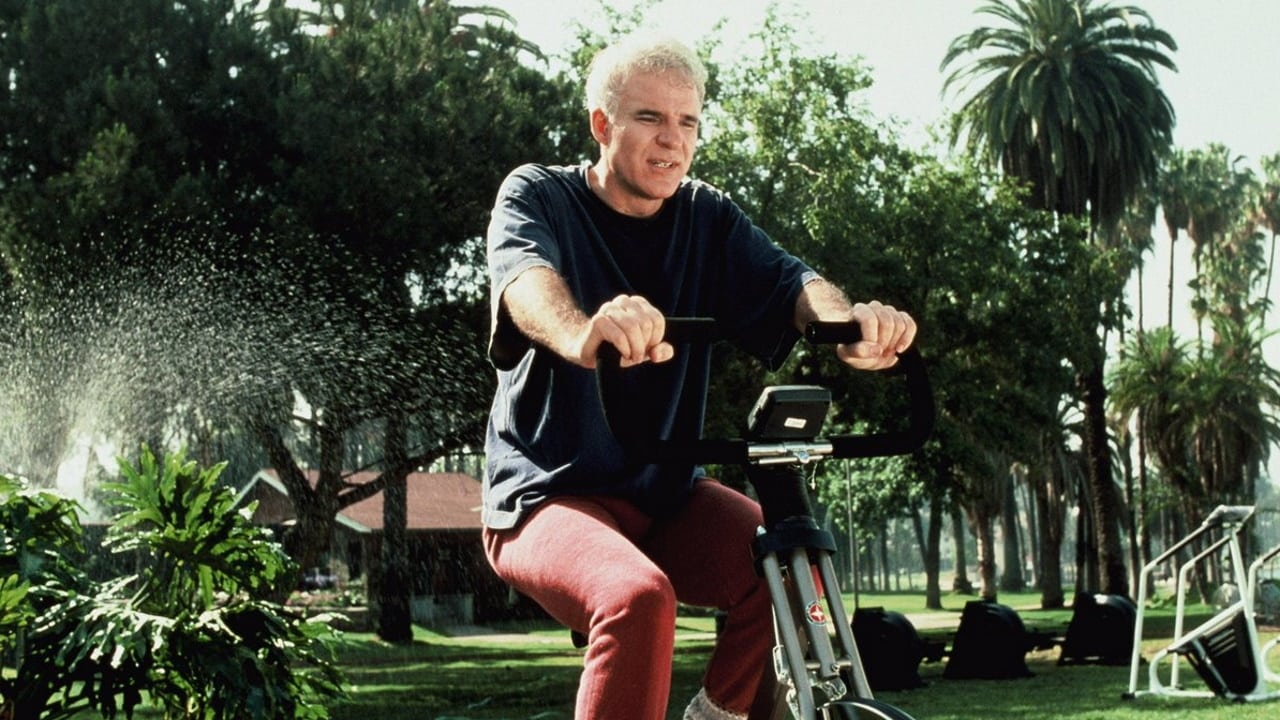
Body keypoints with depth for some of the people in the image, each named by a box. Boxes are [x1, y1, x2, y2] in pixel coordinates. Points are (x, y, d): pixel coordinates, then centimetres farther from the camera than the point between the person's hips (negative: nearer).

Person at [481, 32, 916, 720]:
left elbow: (788, 281, -13)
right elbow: (526, 278, -28)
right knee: (639, 597, -34)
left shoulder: (708, 217, 6)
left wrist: (851, 322, -38)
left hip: (667, 494, 5)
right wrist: (581, 336, -52)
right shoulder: (539, 196, -5)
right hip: (552, 492, -4)